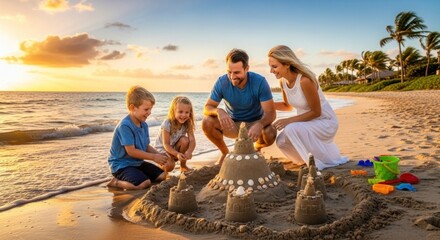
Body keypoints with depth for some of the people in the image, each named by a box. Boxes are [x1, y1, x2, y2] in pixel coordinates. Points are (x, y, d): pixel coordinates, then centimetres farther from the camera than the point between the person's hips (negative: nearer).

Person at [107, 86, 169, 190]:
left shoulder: (144, 125, 5)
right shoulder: (125, 126, -23)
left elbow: (146, 146, 11)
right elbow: (131, 151, -24)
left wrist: (159, 154, -8)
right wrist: (154, 157, -18)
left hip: (137, 162, 9)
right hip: (121, 165, -9)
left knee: (163, 175, 7)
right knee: (145, 183, -29)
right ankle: (116, 182, -5)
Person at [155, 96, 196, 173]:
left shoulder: (188, 124, -15)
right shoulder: (167, 124, -26)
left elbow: (192, 140, -24)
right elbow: (166, 144, -26)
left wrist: (189, 151, -46)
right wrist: (177, 154, -43)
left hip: (176, 148, 4)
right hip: (163, 149, -4)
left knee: (184, 140, -29)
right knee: (169, 166, -32)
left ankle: (183, 166, -8)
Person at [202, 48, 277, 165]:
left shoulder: (260, 82, -23)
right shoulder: (222, 82, -18)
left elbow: (270, 113, -26)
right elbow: (207, 108, -14)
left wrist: (259, 125, -49)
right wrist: (218, 111, -40)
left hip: (255, 123, -1)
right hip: (232, 124, 1)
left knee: (270, 133, -33)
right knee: (207, 123, -26)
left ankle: (257, 147, 7)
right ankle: (225, 152, 4)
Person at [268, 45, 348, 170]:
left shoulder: (304, 81, -28)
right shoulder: (283, 81, -5)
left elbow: (316, 112, -20)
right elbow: (287, 105, 12)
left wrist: (289, 120, -26)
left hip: (325, 122, -8)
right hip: (308, 123, 8)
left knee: (291, 129, -30)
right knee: (281, 141, -9)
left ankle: (319, 162, -8)